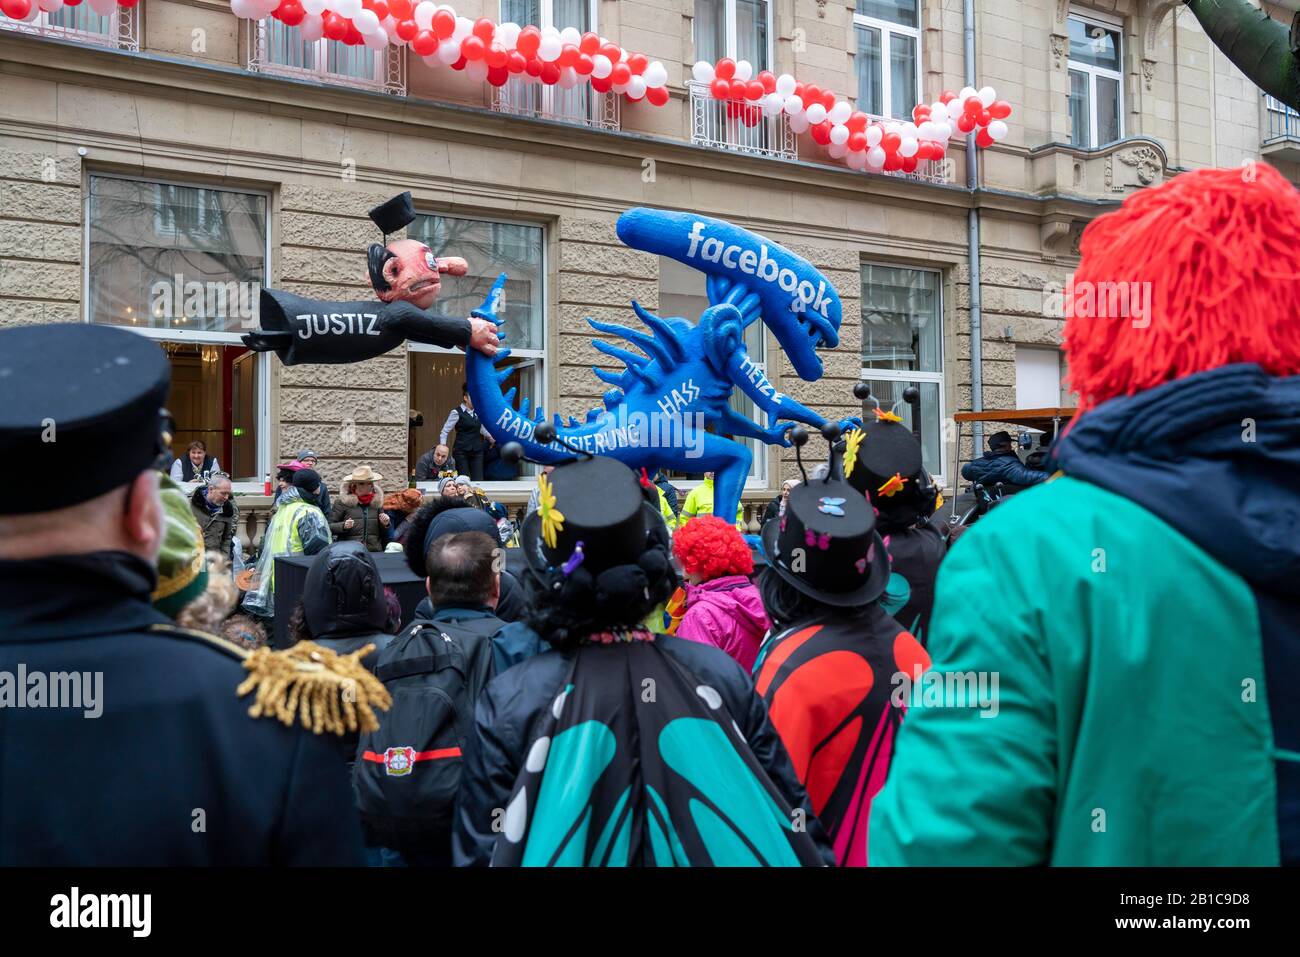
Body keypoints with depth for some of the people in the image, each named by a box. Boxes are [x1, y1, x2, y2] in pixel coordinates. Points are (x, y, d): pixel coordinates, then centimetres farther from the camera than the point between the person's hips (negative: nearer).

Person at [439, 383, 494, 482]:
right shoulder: (457, 412, -5)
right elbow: (445, 431, -3)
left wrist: (490, 437, 26)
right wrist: (442, 448, -10)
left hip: (477, 451, 5)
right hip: (462, 451, -5)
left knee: (478, 480, -4)